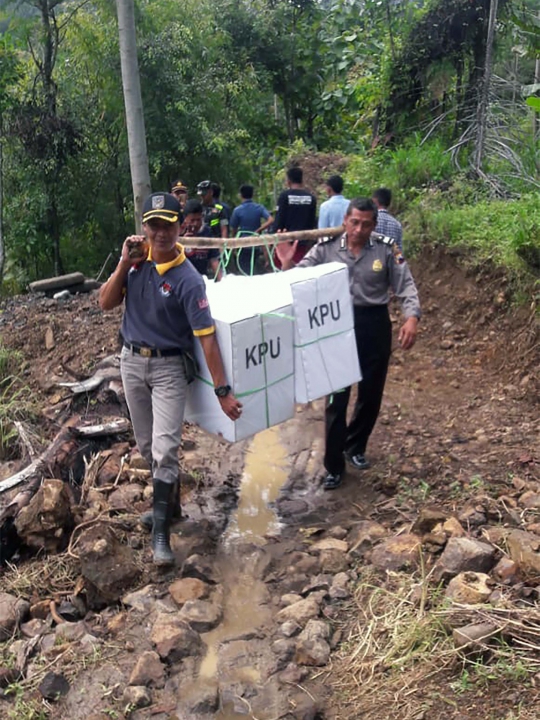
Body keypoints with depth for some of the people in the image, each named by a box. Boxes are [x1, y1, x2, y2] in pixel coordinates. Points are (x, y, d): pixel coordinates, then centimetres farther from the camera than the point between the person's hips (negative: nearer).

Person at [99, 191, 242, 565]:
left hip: (169, 367, -5)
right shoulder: (138, 259, -3)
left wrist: (223, 391, -24)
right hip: (132, 361, 6)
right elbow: (106, 303, -2)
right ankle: (167, 501, 38)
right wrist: (125, 263, -16)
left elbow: (206, 336, -22)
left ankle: (161, 531, 3)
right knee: (147, 446, 17)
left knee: (164, 450, -9)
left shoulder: (188, 279, -20)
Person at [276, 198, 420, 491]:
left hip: (375, 325, 1)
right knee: (337, 396, 2)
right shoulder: (325, 248, -6)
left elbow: (405, 285, -5)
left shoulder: (387, 249, -6)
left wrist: (412, 318, -21)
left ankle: (355, 447, 40)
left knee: (371, 393, 15)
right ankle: (334, 466, 13)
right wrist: (287, 263, -22)